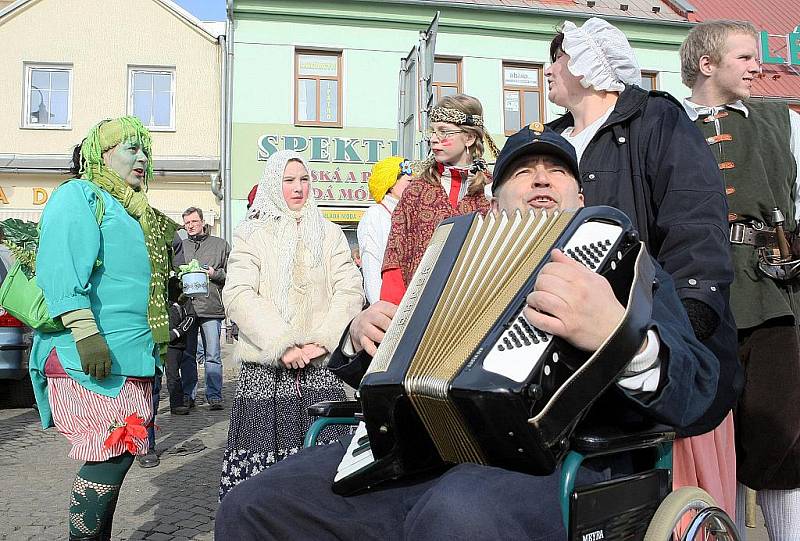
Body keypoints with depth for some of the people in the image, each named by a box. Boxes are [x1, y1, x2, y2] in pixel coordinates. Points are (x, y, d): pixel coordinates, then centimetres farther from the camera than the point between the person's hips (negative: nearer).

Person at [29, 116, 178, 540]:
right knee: (113, 452, -9)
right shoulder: (79, 195, -4)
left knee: (117, 453, 11)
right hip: (91, 357, -9)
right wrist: (86, 332, -26)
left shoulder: (134, 212, 22)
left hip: (131, 355, 9)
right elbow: (62, 270, -17)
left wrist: (158, 344, 26)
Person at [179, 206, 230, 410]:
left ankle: (214, 396, 7)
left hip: (211, 308, -2)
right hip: (186, 308, 3)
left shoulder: (220, 245, 8)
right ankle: (188, 395, 16)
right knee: (187, 355, 7)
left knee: (213, 356, 0)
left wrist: (215, 274, -11)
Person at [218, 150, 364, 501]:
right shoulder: (250, 234, 8)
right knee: (263, 455, -2)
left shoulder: (330, 233, 13)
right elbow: (238, 296, -4)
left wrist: (322, 341, -9)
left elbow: (350, 290, 4)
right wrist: (282, 345, -13)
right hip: (264, 369, -1)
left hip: (321, 367, 1)